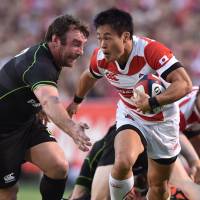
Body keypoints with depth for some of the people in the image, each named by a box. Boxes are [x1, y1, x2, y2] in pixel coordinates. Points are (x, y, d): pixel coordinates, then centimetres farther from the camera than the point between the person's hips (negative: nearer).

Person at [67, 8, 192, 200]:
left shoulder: (151, 51, -33)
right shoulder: (101, 57, -17)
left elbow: (184, 84, -39)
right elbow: (89, 76, 8)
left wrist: (152, 102, -51)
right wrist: (76, 102, 26)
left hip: (163, 121, -2)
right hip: (130, 117, 2)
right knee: (123, 162, -29)